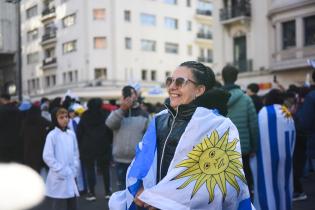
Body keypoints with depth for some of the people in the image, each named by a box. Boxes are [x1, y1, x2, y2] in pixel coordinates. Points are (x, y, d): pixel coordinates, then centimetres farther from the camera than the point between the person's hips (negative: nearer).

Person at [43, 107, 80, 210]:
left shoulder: (71, 134, 5)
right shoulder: (52, 135, -11)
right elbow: (47, 156, -14)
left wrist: (74, 169, 1)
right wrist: (60, 170, -14)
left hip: (71, 176, 6)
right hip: (58, 178, -6)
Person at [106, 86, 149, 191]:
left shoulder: (143, 115, 2)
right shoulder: (117, 112, 6)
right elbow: (110, 124, -17)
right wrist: (122, 109, -29)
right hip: (120, 160, 2)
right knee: (122, 189, 13)